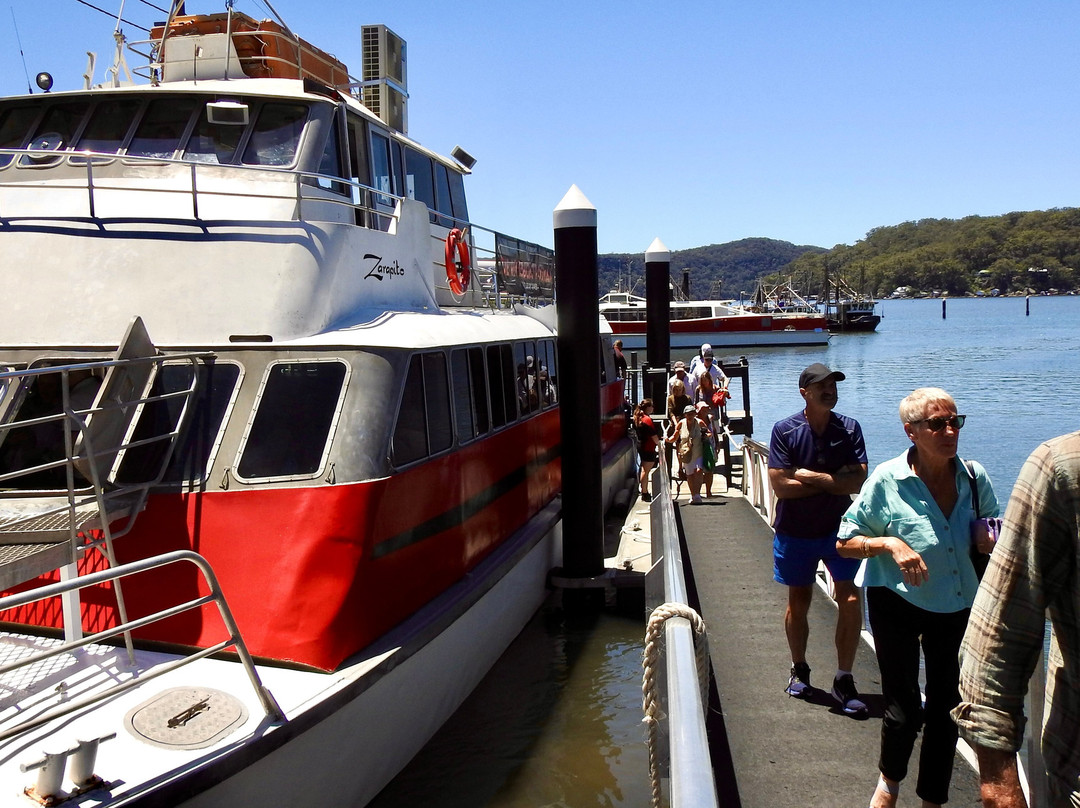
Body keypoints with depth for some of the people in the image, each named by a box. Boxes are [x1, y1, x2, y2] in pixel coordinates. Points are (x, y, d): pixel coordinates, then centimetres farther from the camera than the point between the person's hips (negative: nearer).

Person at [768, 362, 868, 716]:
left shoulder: (849, 429, -5)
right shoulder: (785, 430, -10)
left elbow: (858, 482, -14)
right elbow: (780, 486, -18)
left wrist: (812, 477, -19)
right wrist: (834, 480, -15)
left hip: (839, 528, 1)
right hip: (796, 531, -1)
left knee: (850, 600, -9)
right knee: (798, 603, 12)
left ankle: (843, 680, 6)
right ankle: (799, 670, 33)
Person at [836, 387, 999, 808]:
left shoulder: (974, 477, -5)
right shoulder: (887, 480, -15)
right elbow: (845, 543, -8)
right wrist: (889, 543, -25)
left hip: (958, 606, 4)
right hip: (899, 604, -4)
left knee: (946, 705, 13)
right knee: (904, 710, -1)